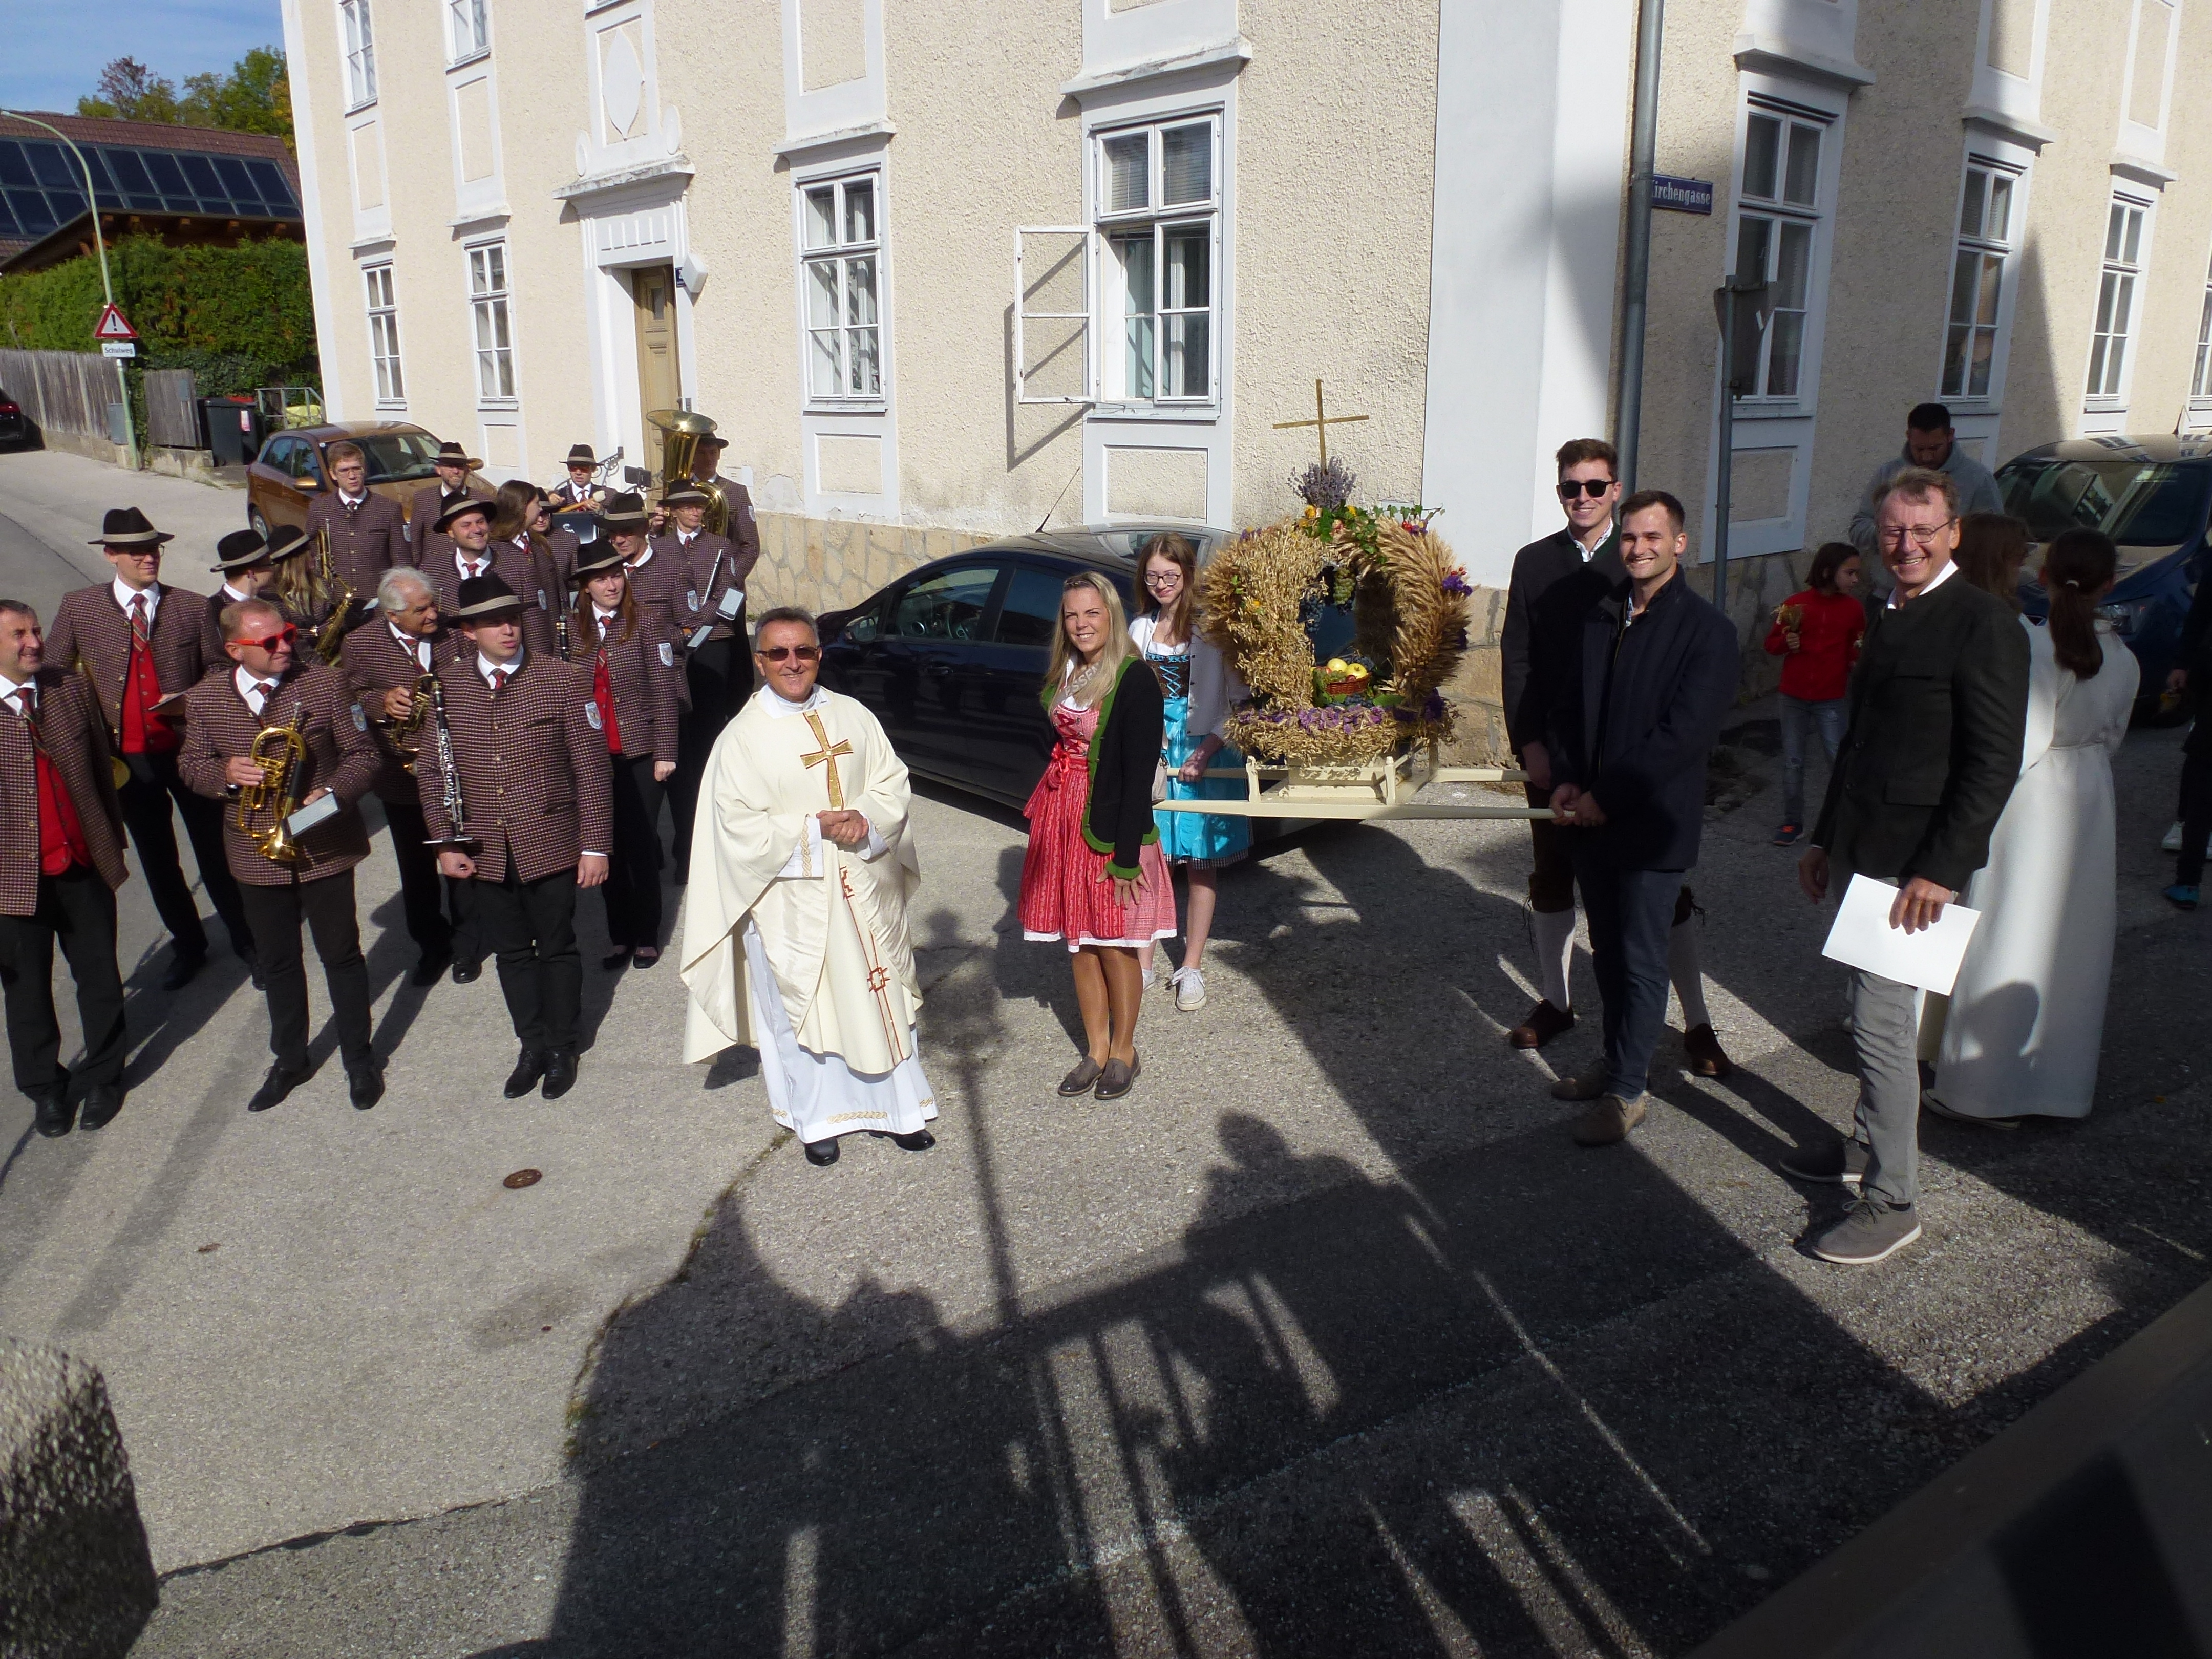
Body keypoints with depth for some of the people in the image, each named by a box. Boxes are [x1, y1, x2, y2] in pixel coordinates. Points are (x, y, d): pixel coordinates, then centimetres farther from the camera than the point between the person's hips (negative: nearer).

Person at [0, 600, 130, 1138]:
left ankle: (103, 1077, 33)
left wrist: (114, 837, 9)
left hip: (84, 867, 2)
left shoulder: (73, 689, 0)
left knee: (100, 978, 13)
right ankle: (44, 1087, 32)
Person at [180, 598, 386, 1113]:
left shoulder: (326, 683, -9)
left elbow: (362, 754, -6)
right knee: (277, 962, 16)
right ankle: (290, 1060, 34)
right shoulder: (204, 699, -2)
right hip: (256, 854, 2)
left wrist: (334, 793, -24)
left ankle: (359, 1059, 25)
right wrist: (224, 773, -16)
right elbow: (190, 764, 6)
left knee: (341, 955, 8)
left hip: (323, 847, -2)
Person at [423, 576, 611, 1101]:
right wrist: (445, 842, 0)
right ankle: (532, 1045, 33)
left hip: (550, 845, -2)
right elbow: (430, 769, 4)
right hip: (483, 850, 2)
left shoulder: (565, 680, -9)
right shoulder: (442, 684, -2)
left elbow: (590, 768, -8)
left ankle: (561, 1048, 31)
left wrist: (595, 845, -9)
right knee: (511, 952, 16)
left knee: (556, 949, 12)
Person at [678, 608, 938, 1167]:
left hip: (864, 888, 3)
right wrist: (814, 829, -18)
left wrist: (866, 818, -16)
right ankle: (817, 1119, 25)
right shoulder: (742, 737, -7)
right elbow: (739, 824, -11)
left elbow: (892, 780, 4)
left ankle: (899, 1107, 28)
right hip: (792, 896, -3)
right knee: (801, 1006, 7)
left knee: (882, 994, 12)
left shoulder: (853, 716, 3)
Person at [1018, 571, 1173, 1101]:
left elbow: (1140, 774, -17)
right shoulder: (1063, 675, 7)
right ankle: (1095, 1051, 26)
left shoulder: (1134, 679, -15)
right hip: (1063, 816, 7)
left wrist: (1127, 857, -19)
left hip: (1111, 826, -6)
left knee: (1114, 945, 5)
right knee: (1078, 942, 13)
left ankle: (1123, 1053, 23)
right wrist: (1044, 810, 8)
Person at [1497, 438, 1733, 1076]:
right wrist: (1529, 743, -6)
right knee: (1552, 880, 13)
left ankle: (1696, 1023, 11)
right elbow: (1516, 659, 2)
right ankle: (1555, 1002, 29)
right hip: (1552, 753, 3)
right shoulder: (1534, 562, 5)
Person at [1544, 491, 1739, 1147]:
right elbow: (1569, 704, 13)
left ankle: (1627, 1091, 13)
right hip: (1591, 818, 6)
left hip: (1652, 825, -6)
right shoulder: (1600, 618, 10)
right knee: (1608, 951, 16)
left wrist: (1604, 798, -17)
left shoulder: (1707, 631, -10)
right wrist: (1565, 781, -2)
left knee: (1641, 961, 3)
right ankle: (1616, 1061, 32)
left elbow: (1683, 735, -17)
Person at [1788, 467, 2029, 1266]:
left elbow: (1994, 762, -18)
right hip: (1861, 852, 8)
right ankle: (1870, 1146, 34)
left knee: (1882, 1022, -6)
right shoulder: (1890, 617, 13)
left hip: (1916, 862, -8)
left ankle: (1892, 1201, 5)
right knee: (1874, 1014, 18)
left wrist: (1940, 871, -21)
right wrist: (1826, 838, 19)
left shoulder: (1983, 622, -14)